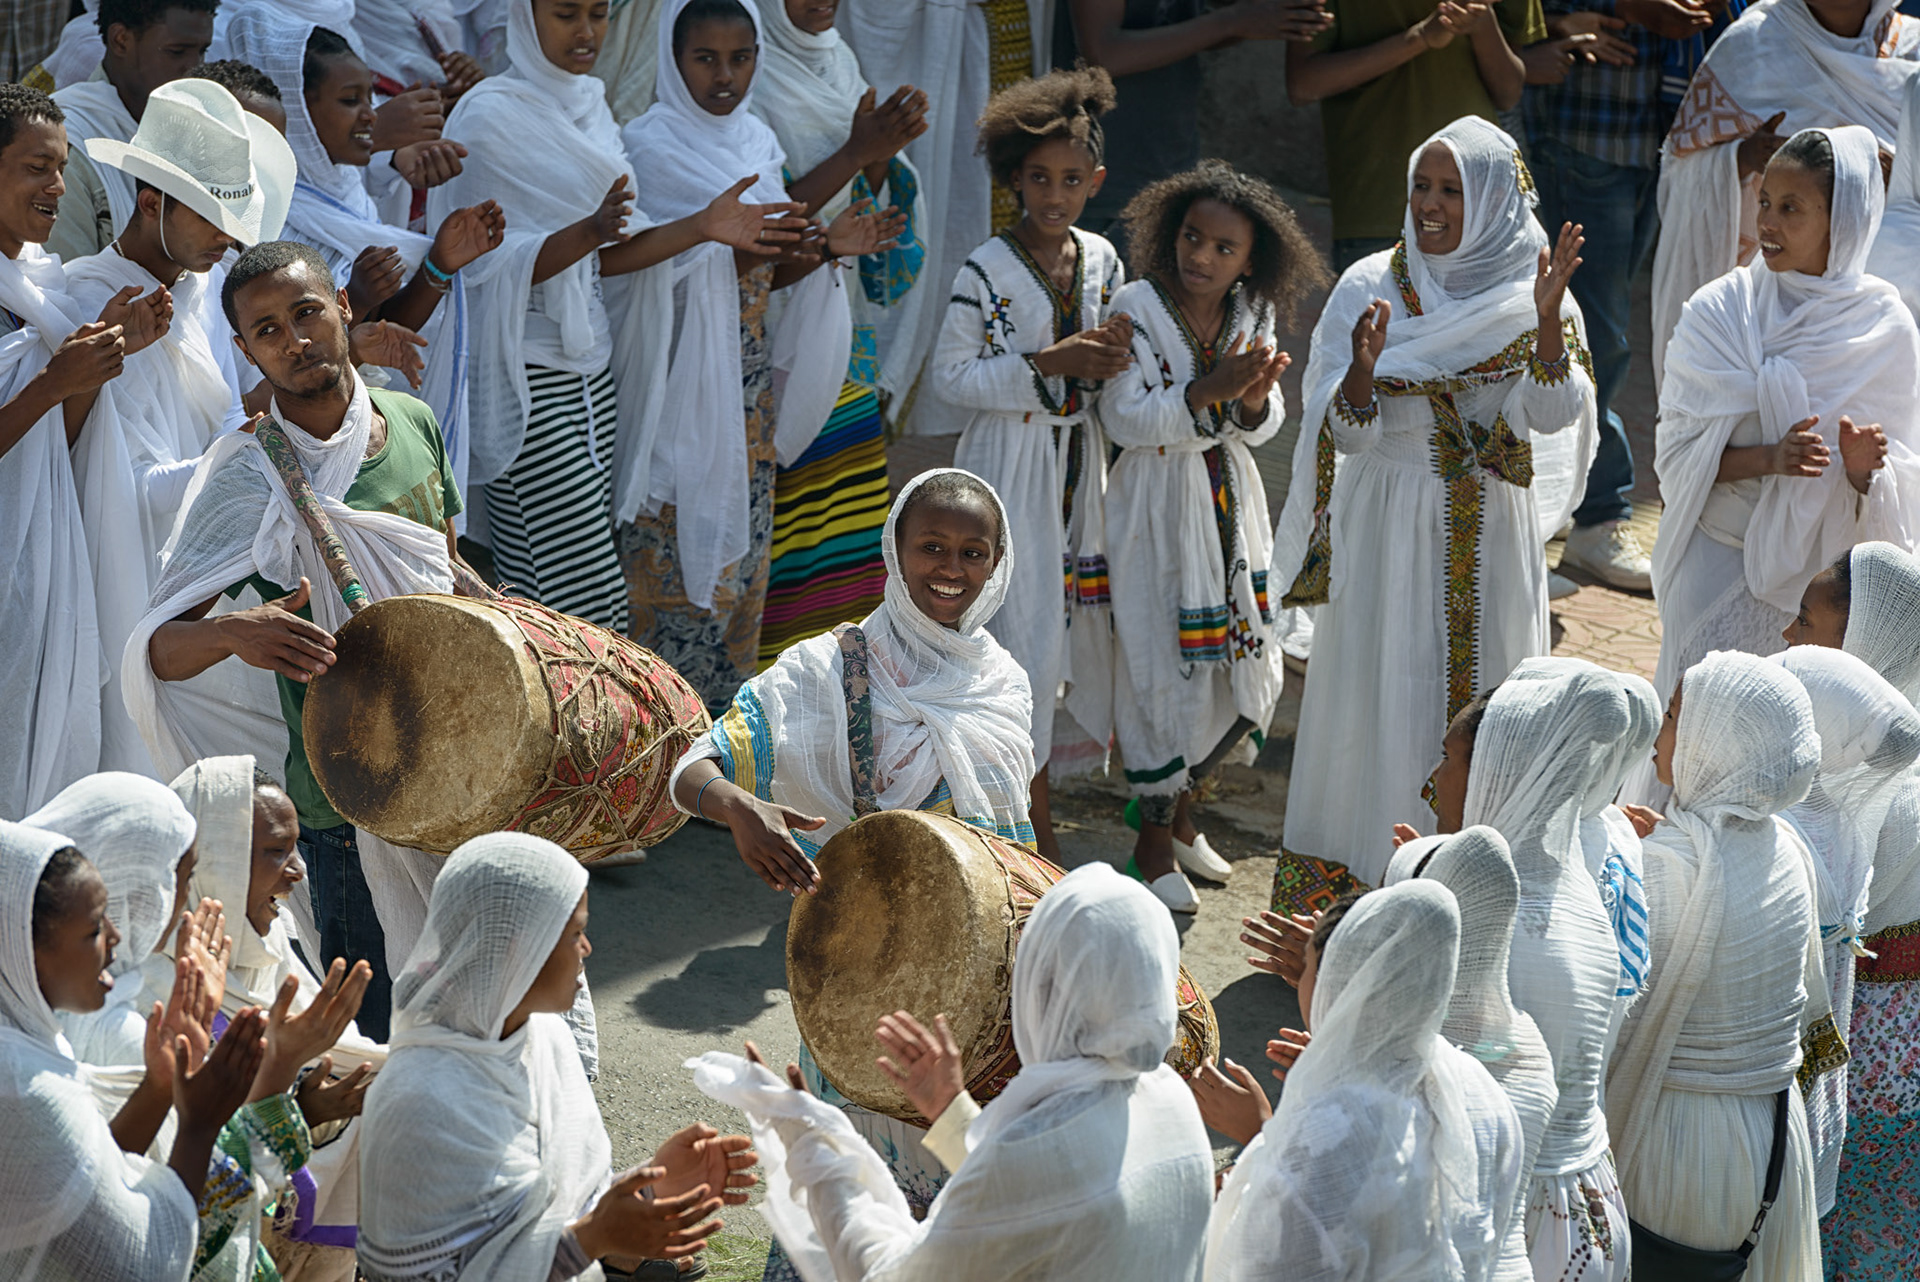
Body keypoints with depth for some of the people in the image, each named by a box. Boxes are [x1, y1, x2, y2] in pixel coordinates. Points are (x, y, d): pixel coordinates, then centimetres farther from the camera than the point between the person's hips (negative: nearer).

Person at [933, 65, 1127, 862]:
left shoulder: (1101, 259, 4)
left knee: (1074, 619, 11)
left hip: (1079, 465, 6)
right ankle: (1034, 825, 6)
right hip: (1009, 468, -6)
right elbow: (950, 376, -13)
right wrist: (1046, 365, -22)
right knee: (1022, 631, -4)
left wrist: (1112, 361, -8)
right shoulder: (988, 270, -13)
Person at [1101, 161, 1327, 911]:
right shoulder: (1136, 307, -14)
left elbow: (1263, 427, 3)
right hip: (1155, 504, -5)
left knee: (1248, 666, 9)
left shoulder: (1254, 315, 1)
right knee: (1162, 665, -1)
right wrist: (1209, 391, -26)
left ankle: (1179, 803, 31)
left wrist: (1257, 399, -20)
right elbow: (1124, 419, -17)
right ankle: (1155, 840, 16)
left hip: (1229, 501, 5)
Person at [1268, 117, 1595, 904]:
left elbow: (1554, 414, -16)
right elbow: (1346, 432, -11)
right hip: (1389, 531, -1)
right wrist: (1363, 369, -31)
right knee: (1381, 696, 3)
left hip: (1490, 536, 1)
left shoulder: (1528, 292, -3)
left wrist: (1548, 319, -29)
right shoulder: (1370, 287, -5)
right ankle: (1358, 876, 14)